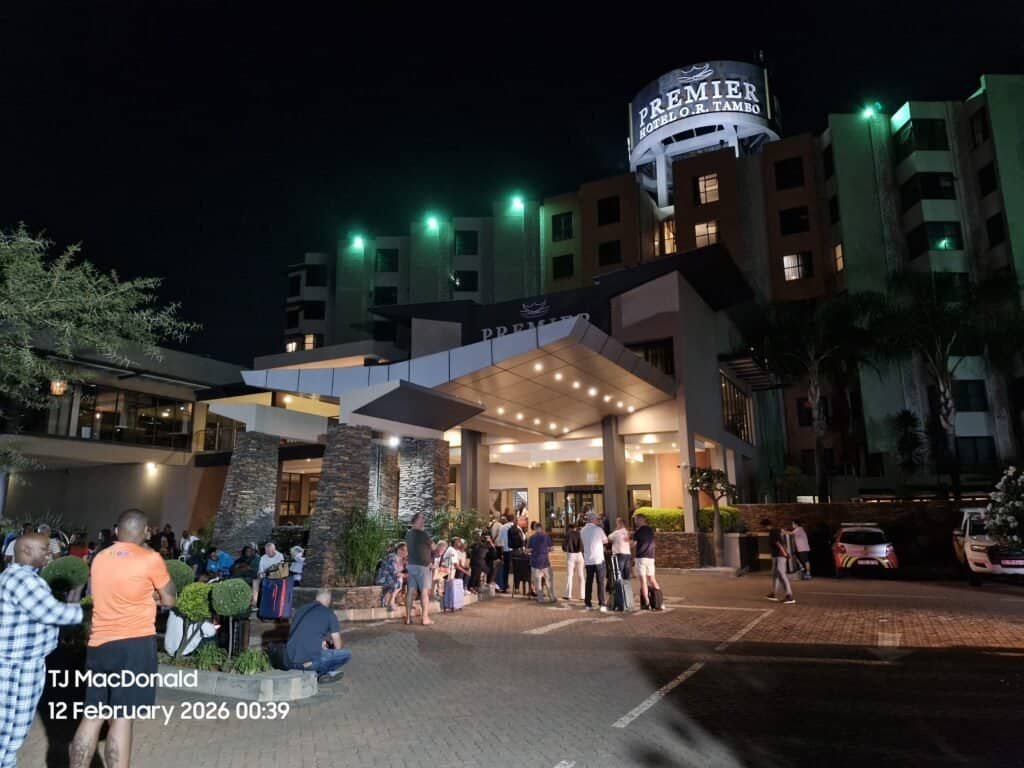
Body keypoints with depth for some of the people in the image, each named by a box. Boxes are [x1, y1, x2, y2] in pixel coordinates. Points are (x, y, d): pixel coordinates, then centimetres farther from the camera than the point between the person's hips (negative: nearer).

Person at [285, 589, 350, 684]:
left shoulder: (300, 610, 18)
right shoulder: (329, 613, 3)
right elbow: (338, 646, 7)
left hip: (291, 660, 6)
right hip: (310, 661, -6)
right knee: (347, 654, 10)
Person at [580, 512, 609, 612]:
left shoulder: (582, 531, 5)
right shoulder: (598, 529, -8)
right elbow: (606, 541, 4)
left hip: (588, 560, 4)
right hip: (598, 559, -4)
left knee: (589, 582, 10)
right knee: (600, 582, 0)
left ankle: (588, 604, 12)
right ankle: (602, 605, -4)